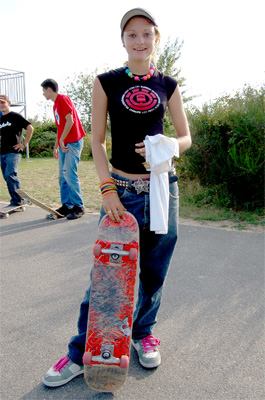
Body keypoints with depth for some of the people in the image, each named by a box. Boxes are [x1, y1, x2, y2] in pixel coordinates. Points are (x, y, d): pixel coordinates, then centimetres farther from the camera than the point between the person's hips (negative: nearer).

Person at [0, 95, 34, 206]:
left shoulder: (15, 116, -2)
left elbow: (30, 128, -10)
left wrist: (24, 144, -10)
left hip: (13, 152, -7)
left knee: (10, 175, -19)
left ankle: (17, 199, -10)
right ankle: (16, 200, 13)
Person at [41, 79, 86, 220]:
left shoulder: (63, 99, -6)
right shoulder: (55, 105, 21)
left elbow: (70, 121, -16)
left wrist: (61, 141, -13)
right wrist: (56, 146, 22)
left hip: (73, 142, -10)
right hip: (63, 144, 10)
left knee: (69, 173, -14)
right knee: (62, 176, 8)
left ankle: (78, 206, -7)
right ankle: (67, 205, 15)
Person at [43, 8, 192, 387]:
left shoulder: (168, 85, 8)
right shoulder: (106, 82, 2)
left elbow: (186, 137, 10)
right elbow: (97, 141, 0)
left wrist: (166, 146, -14)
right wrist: (107, 188, -11)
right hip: (121, 189, -2)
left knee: (153, 271, 10)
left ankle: (143, 332, 34)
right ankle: (81, 354, 16)